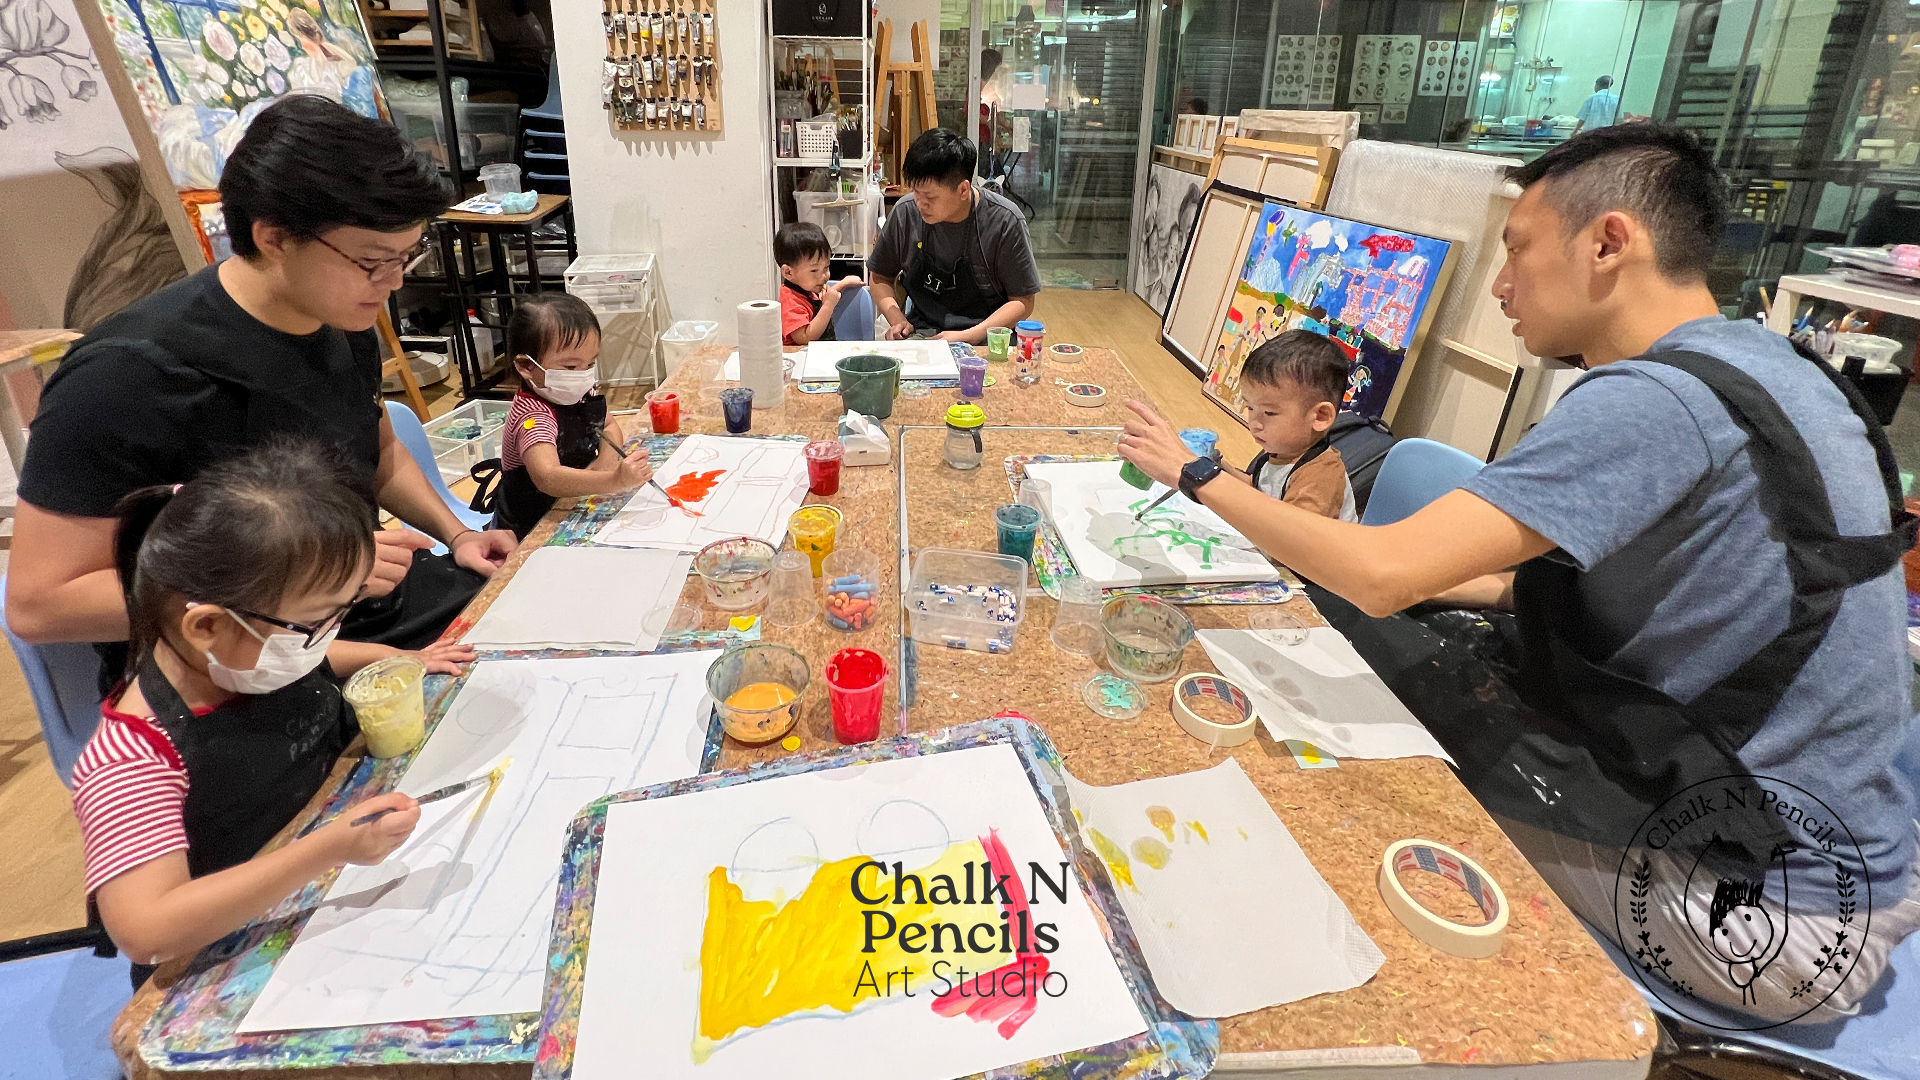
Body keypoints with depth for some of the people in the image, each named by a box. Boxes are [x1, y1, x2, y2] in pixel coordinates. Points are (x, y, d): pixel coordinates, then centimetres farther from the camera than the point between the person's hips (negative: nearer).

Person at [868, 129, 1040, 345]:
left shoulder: (1005, 222, -10)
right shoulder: (905, 213, -1)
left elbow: (1023, 302, -5)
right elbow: (879, 277, 14)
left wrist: (968, 336, -18)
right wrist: (896, 319, -6)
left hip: (984, 340, -3)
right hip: (920, 333, 3)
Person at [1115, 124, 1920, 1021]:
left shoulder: (1653, 401, -26)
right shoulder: (1770, 368, 4)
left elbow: (1381, 571, -31)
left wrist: (1194, 474, -16)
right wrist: (1478, 580, 6)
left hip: (1775, 920, -8)